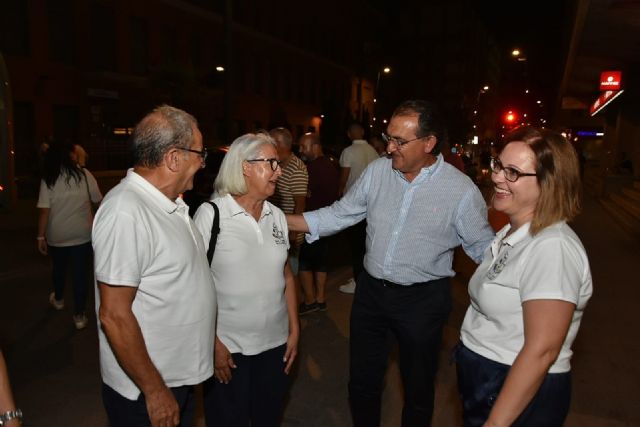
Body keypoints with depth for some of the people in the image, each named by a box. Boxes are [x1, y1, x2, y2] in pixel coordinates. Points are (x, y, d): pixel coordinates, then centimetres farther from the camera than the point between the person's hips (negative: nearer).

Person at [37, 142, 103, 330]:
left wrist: (41, 236, -4)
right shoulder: (84, 174, -8)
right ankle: (79, 315, 12)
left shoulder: (48, 179, -9)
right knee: (80, 272, 7)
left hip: (57, 236, 1)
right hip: (83, 234, -1)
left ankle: (58, 299, 48)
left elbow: (44, 211, -11)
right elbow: (98, 200, -1)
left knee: (59, 268, 24)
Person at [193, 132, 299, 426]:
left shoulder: (277, 216, 3)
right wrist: (212, 342, -12)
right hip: (227, 347, -4)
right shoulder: (211, 214, -12)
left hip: (276, 345, 5)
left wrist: (294, 330, 8)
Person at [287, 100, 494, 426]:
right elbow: (339, 215, 1)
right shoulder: (377, 171, -5)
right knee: (362, 383, 21)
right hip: (370, 290, 4)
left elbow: (483, 247, -4)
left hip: (423, 300, -3)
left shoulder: (461, 190, -15)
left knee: (417, 389, 19)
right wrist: (280, 220, -5)